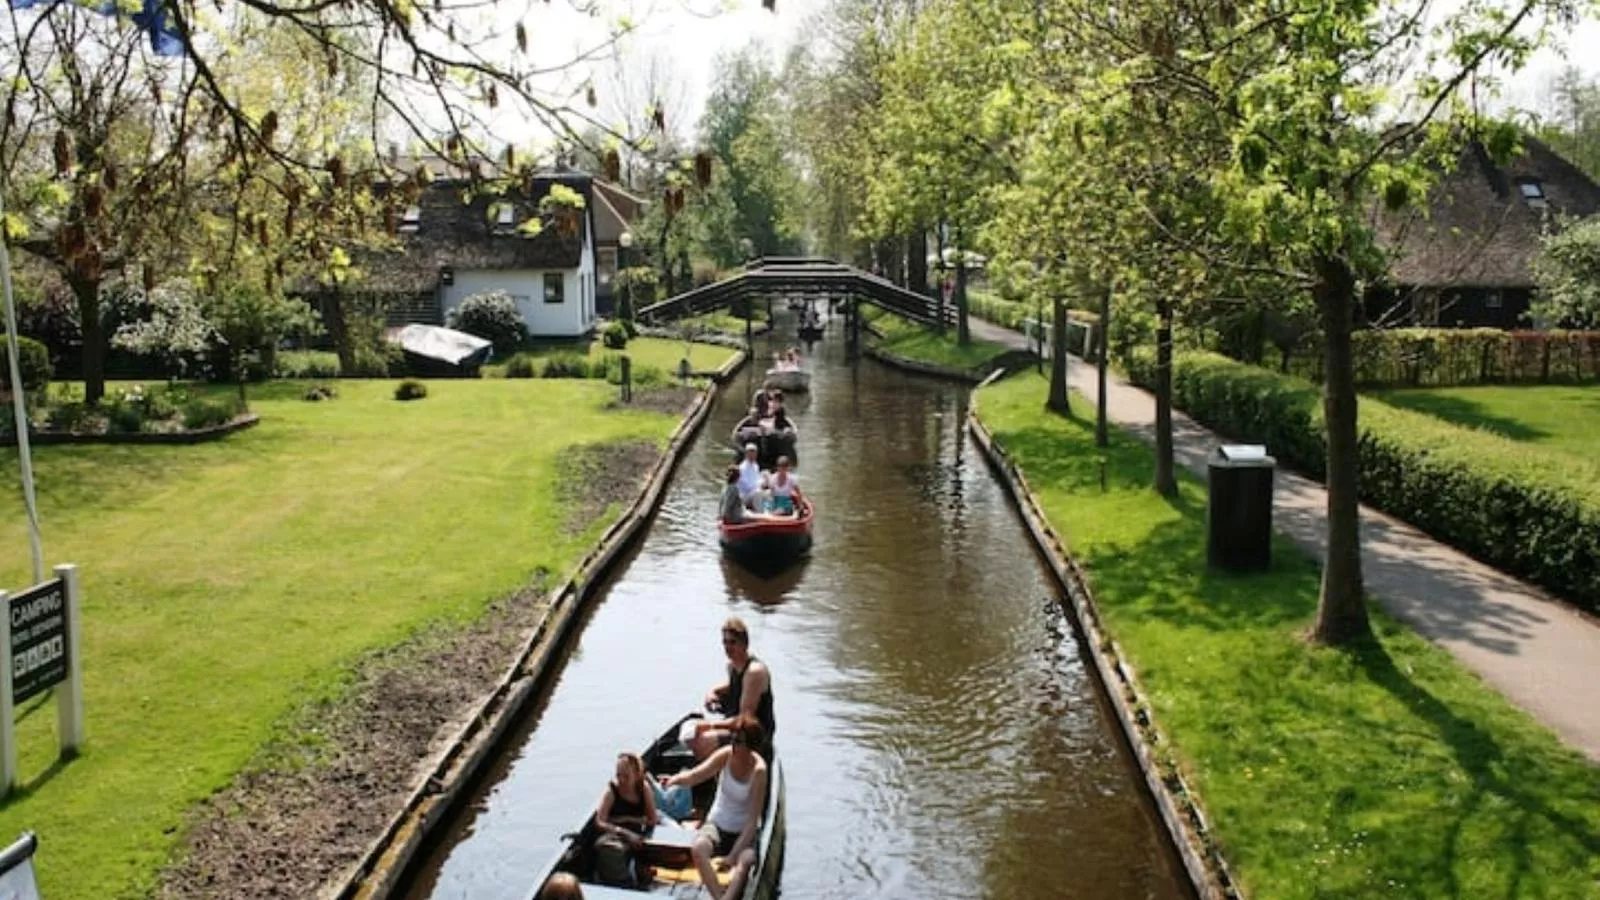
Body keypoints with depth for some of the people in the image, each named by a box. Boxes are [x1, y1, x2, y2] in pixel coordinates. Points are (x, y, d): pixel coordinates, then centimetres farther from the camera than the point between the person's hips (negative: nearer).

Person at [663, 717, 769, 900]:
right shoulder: (725, 755, -9)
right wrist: (676, 779, -45)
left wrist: (733, 856, -28)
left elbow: (753, 820, -21)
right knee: (698, 848, -30)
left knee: (745, 861, -35)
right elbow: (695, 775, -21)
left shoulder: (758, 770, -19)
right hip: (717, 824, 3)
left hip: (744, 832, -3)